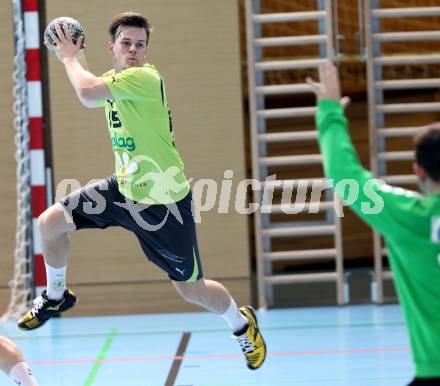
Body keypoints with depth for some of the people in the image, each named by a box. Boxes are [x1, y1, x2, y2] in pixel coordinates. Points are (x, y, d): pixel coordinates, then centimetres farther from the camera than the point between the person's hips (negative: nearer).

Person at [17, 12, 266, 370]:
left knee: (191, 289, 2)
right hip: (124, 189, 8)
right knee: (50, 223, 2)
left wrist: (69, 56, -16)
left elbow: (88, 92, -35)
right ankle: (55, 297, 28)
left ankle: (243, 323, 33)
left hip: (164, 201, -8)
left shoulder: (145, 78, -24)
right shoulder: (113, 79, 3)